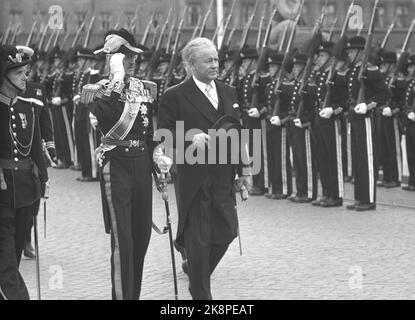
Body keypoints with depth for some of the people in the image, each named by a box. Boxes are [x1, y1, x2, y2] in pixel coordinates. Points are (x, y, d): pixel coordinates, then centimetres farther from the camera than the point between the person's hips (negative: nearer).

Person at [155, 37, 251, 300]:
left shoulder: (229, 93, 13)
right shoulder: (175, 96, -6)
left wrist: (244, 169, 13)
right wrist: (190, 137, -23)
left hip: (223, 177, 5)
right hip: (194, 177, -5)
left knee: (227, 232, 4)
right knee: (198, 239, 0)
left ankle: (199, 273, 30)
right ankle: (201, 293, 15)